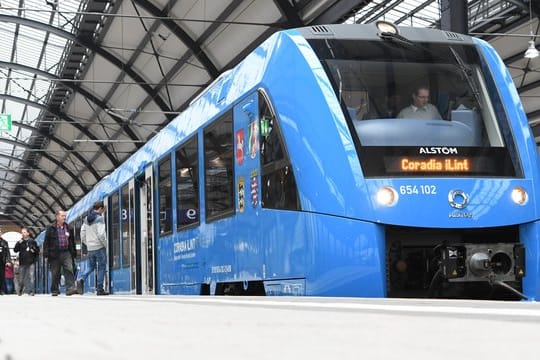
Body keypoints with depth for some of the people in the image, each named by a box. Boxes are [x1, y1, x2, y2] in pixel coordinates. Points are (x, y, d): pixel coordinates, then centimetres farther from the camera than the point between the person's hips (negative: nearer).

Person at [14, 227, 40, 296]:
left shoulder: (32, 241, 8)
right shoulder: (20, 242, 9)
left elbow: (38, 250, 13)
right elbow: (15, 250, -1)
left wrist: (34, 251, -7)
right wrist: (18, 243, -13)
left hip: (31, 262, -1)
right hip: (22, 262, 1)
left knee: (31, 276, -10)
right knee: (22, 277, 6)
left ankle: (31, 291, -9)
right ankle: (20, 291, 20)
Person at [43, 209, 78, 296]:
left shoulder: (69, 228, 13)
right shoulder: (51, 228, 2)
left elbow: (72, 241, 19)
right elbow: (46, 241, 0)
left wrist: (74, 253, 16)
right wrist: (46, 253, -7)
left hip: (66, 253, 2)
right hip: (55, 254, -2)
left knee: (69, 270, -13)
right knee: (55, 273, 4)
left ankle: (70, 288, -19)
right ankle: (54, 290, 14)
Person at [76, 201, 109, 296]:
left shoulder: (86, 219, 11)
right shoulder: (99, 218, -11)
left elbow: (82, 233, 13)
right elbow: (101, 234, -18)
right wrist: (106, 245, -7)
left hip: (90, 248, 6)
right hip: (99, 247, -6)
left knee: (90, 266, 14)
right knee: (101, 267, 4)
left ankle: (81, 279, -14)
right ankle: (99, 289, 3)